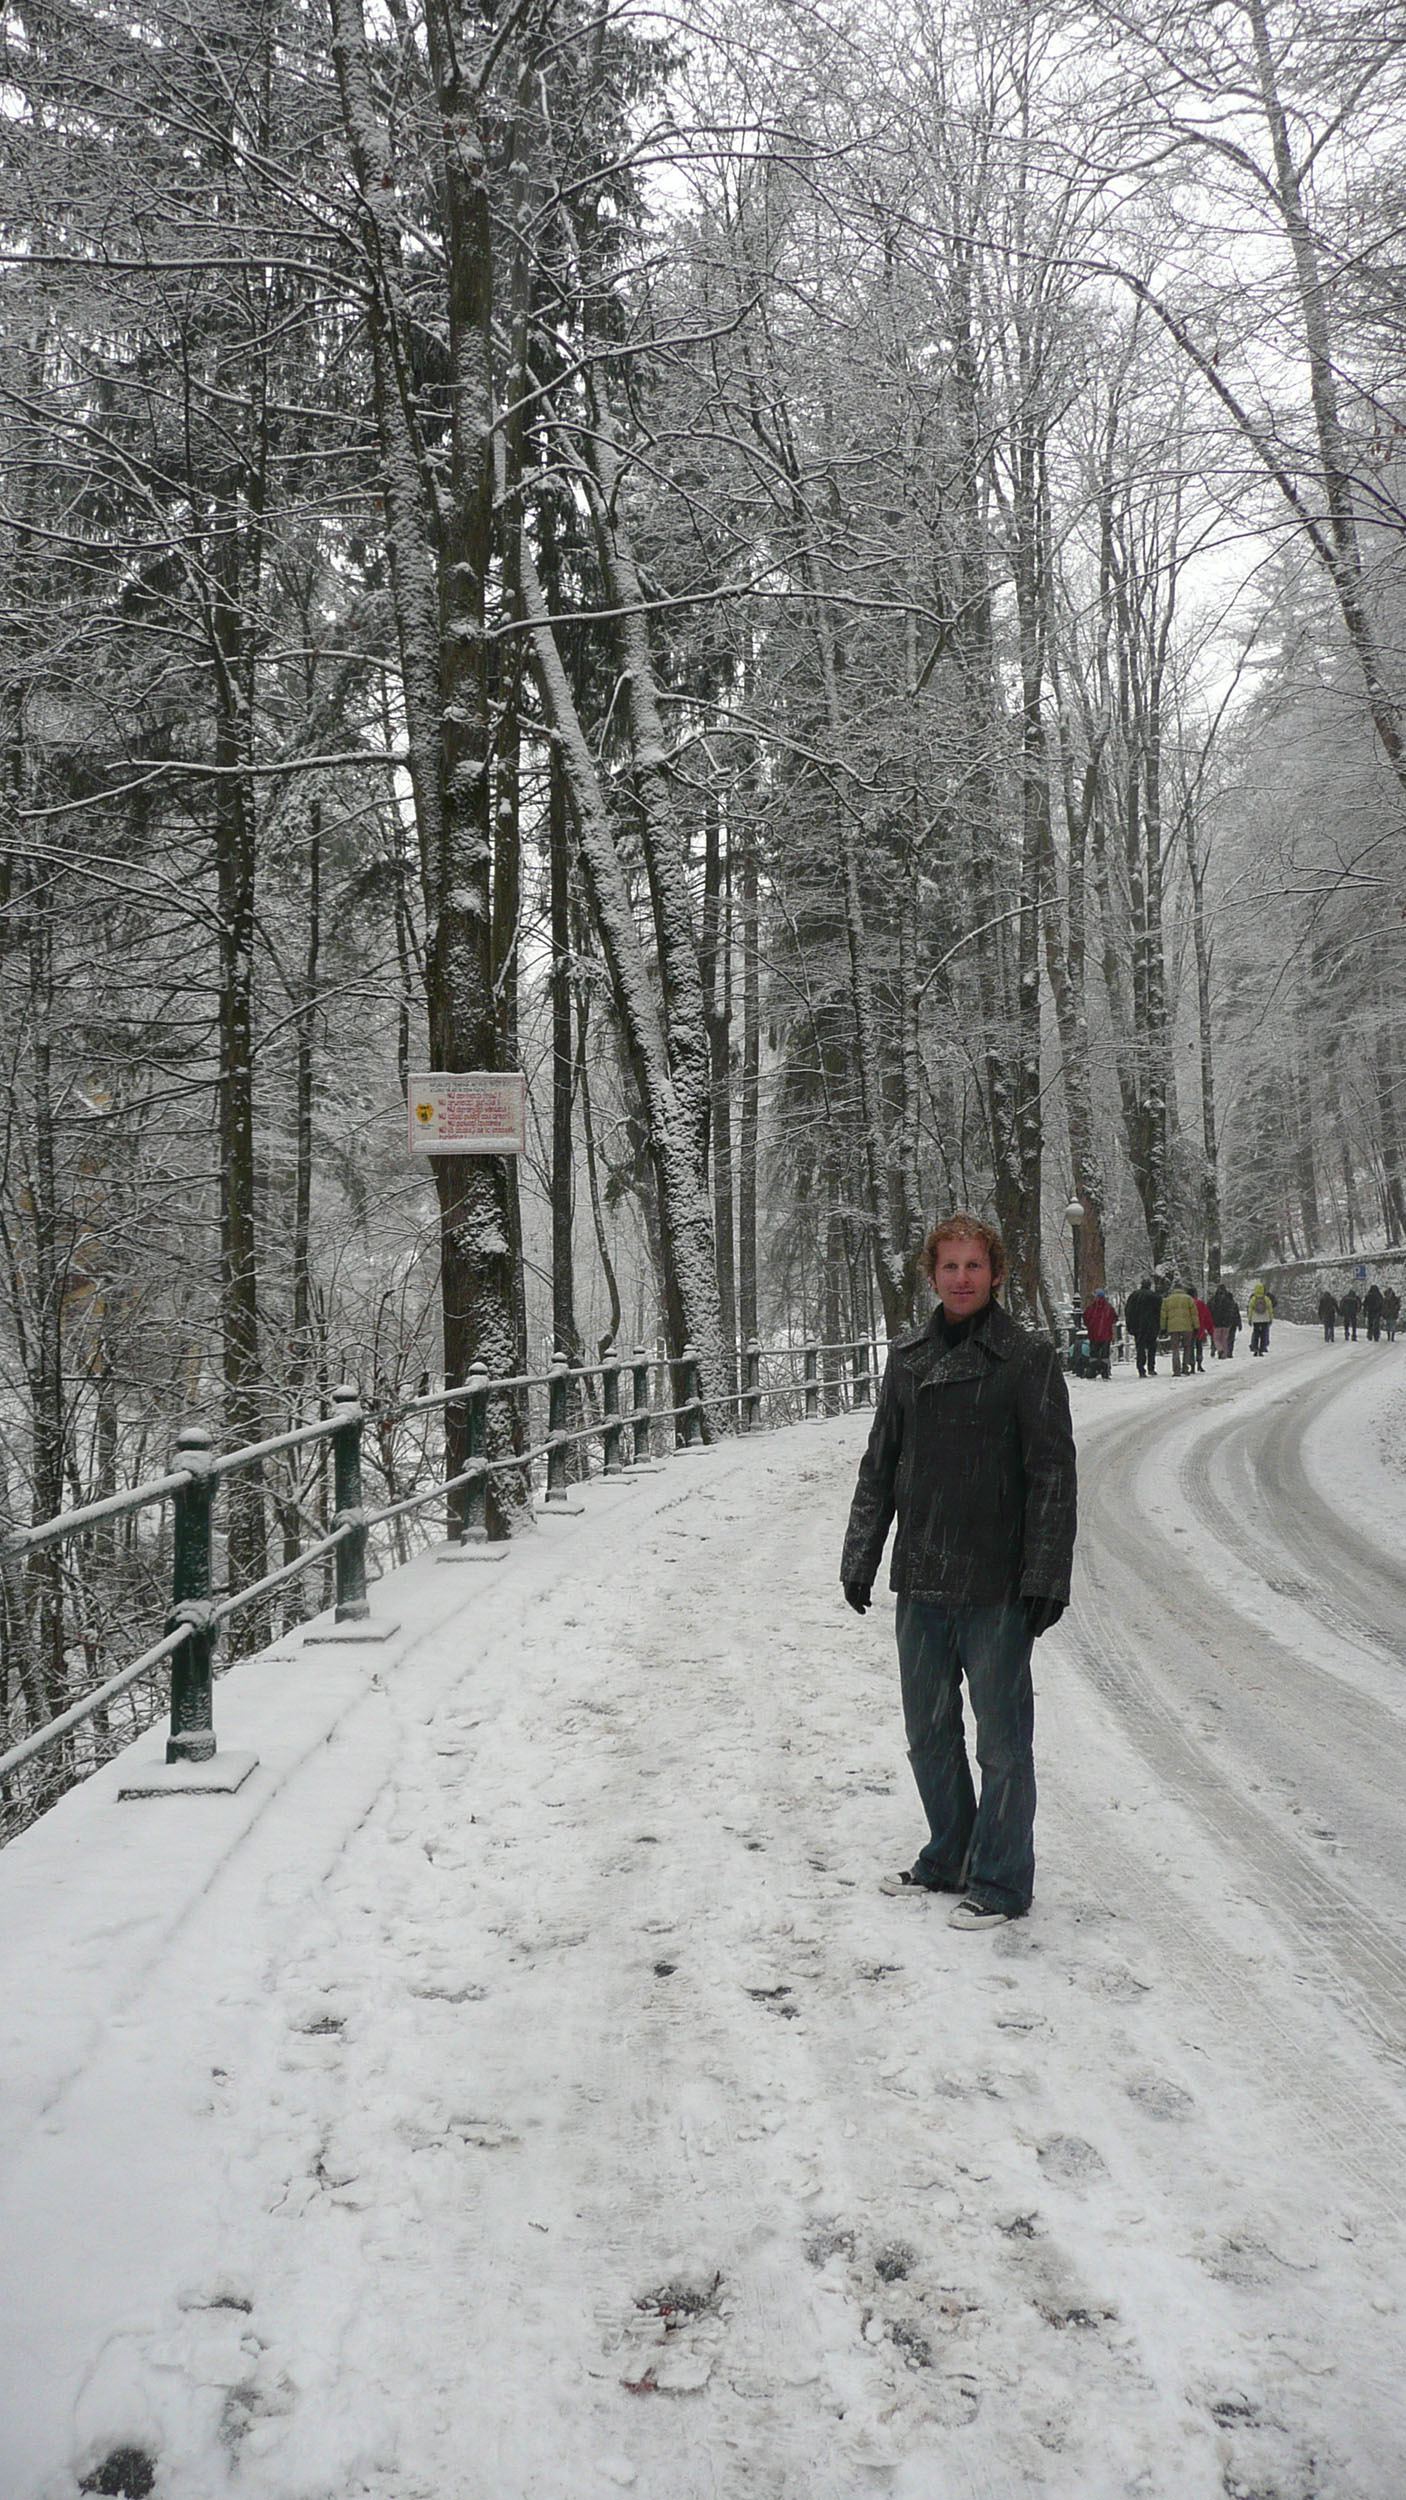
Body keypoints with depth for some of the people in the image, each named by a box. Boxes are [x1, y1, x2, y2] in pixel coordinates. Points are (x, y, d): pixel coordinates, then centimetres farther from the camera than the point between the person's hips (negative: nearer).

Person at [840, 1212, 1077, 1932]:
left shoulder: (1027, 1358, -7)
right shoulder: (907, 1356, 8)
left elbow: (1052, 1474, -8)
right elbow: (879, 1465, 14)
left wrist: (1045, 1577, -12)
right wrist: (859, 1556, 12)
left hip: (996, 1583, -5)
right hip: (919, 1580, 5)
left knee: (1002, 1739, 5)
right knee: (928, 1734, 16)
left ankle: (1000, 1882, 18)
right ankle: (949, 1858, 34)